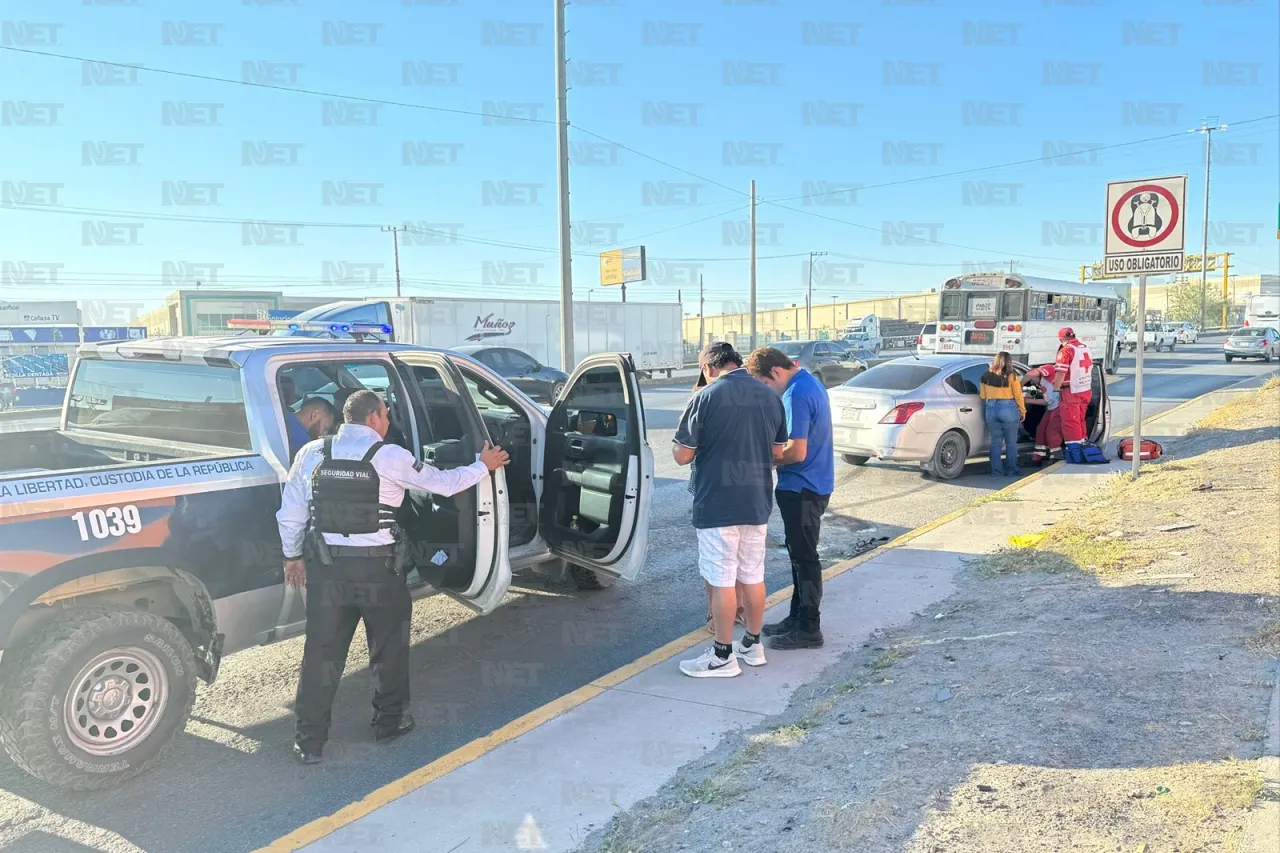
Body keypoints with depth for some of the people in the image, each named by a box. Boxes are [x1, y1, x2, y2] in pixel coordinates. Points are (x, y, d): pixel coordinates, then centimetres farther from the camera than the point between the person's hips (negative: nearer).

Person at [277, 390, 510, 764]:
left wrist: (293, 556, 18)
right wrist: (484, 466, 15)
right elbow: (444, 483, 0)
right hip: (378, 567, -3)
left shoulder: (313, 453, 1)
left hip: (327, 565, 3)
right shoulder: (390, 456, -8)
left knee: (322, 651, 10)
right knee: (388, 645, 17)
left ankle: (309, 740, 15)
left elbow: (291, 512, 5)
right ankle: (390, 720, 29)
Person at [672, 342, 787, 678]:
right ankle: (753, 644, 28)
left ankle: (723, 657, 10)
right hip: (757, 502, 6)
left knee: (722, 580, 2)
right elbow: (777, 451, 13)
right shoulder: (770, 397, 4)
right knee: (753, 575, 16)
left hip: (717, 504, -6)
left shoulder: (706, 397, -14)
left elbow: (682, 456, -11)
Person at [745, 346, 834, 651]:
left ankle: (808, 629, 9)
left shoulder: (797, 394, -22)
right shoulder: (808, 381, 10)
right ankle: (798, 617, 27)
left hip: (802, 488, -10)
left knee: (803, 557, -1)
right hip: (810, 484, 10)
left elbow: (797, 452, -25)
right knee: (800, 554, 17)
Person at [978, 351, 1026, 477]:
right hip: (1008, 410, -3)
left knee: (996, 442, 10)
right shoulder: (1011, 376, -8)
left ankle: (996, 470, 10)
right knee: (1011, 442, 7)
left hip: (991, 410, 3)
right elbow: (1018, 396, -3)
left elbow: (982, 396, 8)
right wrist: (1023, 411, 8)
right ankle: (1011, 470, 10)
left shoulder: (986, 376, 2)